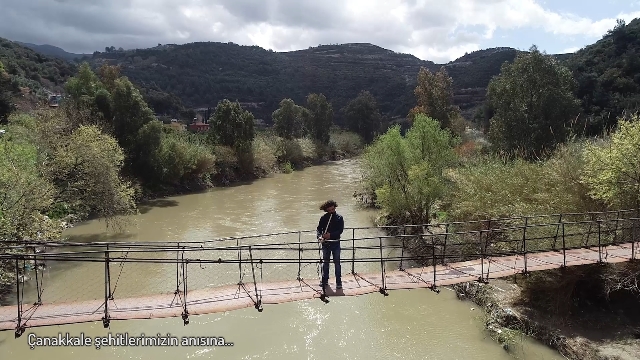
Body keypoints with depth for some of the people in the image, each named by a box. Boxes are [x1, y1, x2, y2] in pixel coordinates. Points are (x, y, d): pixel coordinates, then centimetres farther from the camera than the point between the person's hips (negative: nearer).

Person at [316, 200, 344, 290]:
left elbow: (340, 230, -10)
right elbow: (319, 229, 2)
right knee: (325, 262, 12)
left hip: (336, 243, -2)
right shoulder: (323, 218, 2)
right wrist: (319, 236, -19)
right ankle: (324, 280, 25)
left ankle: (338, 281, 8)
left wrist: (331, 235, -22)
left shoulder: (339, 218, -4)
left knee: (337, 262, 1)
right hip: (325, 243, 2)